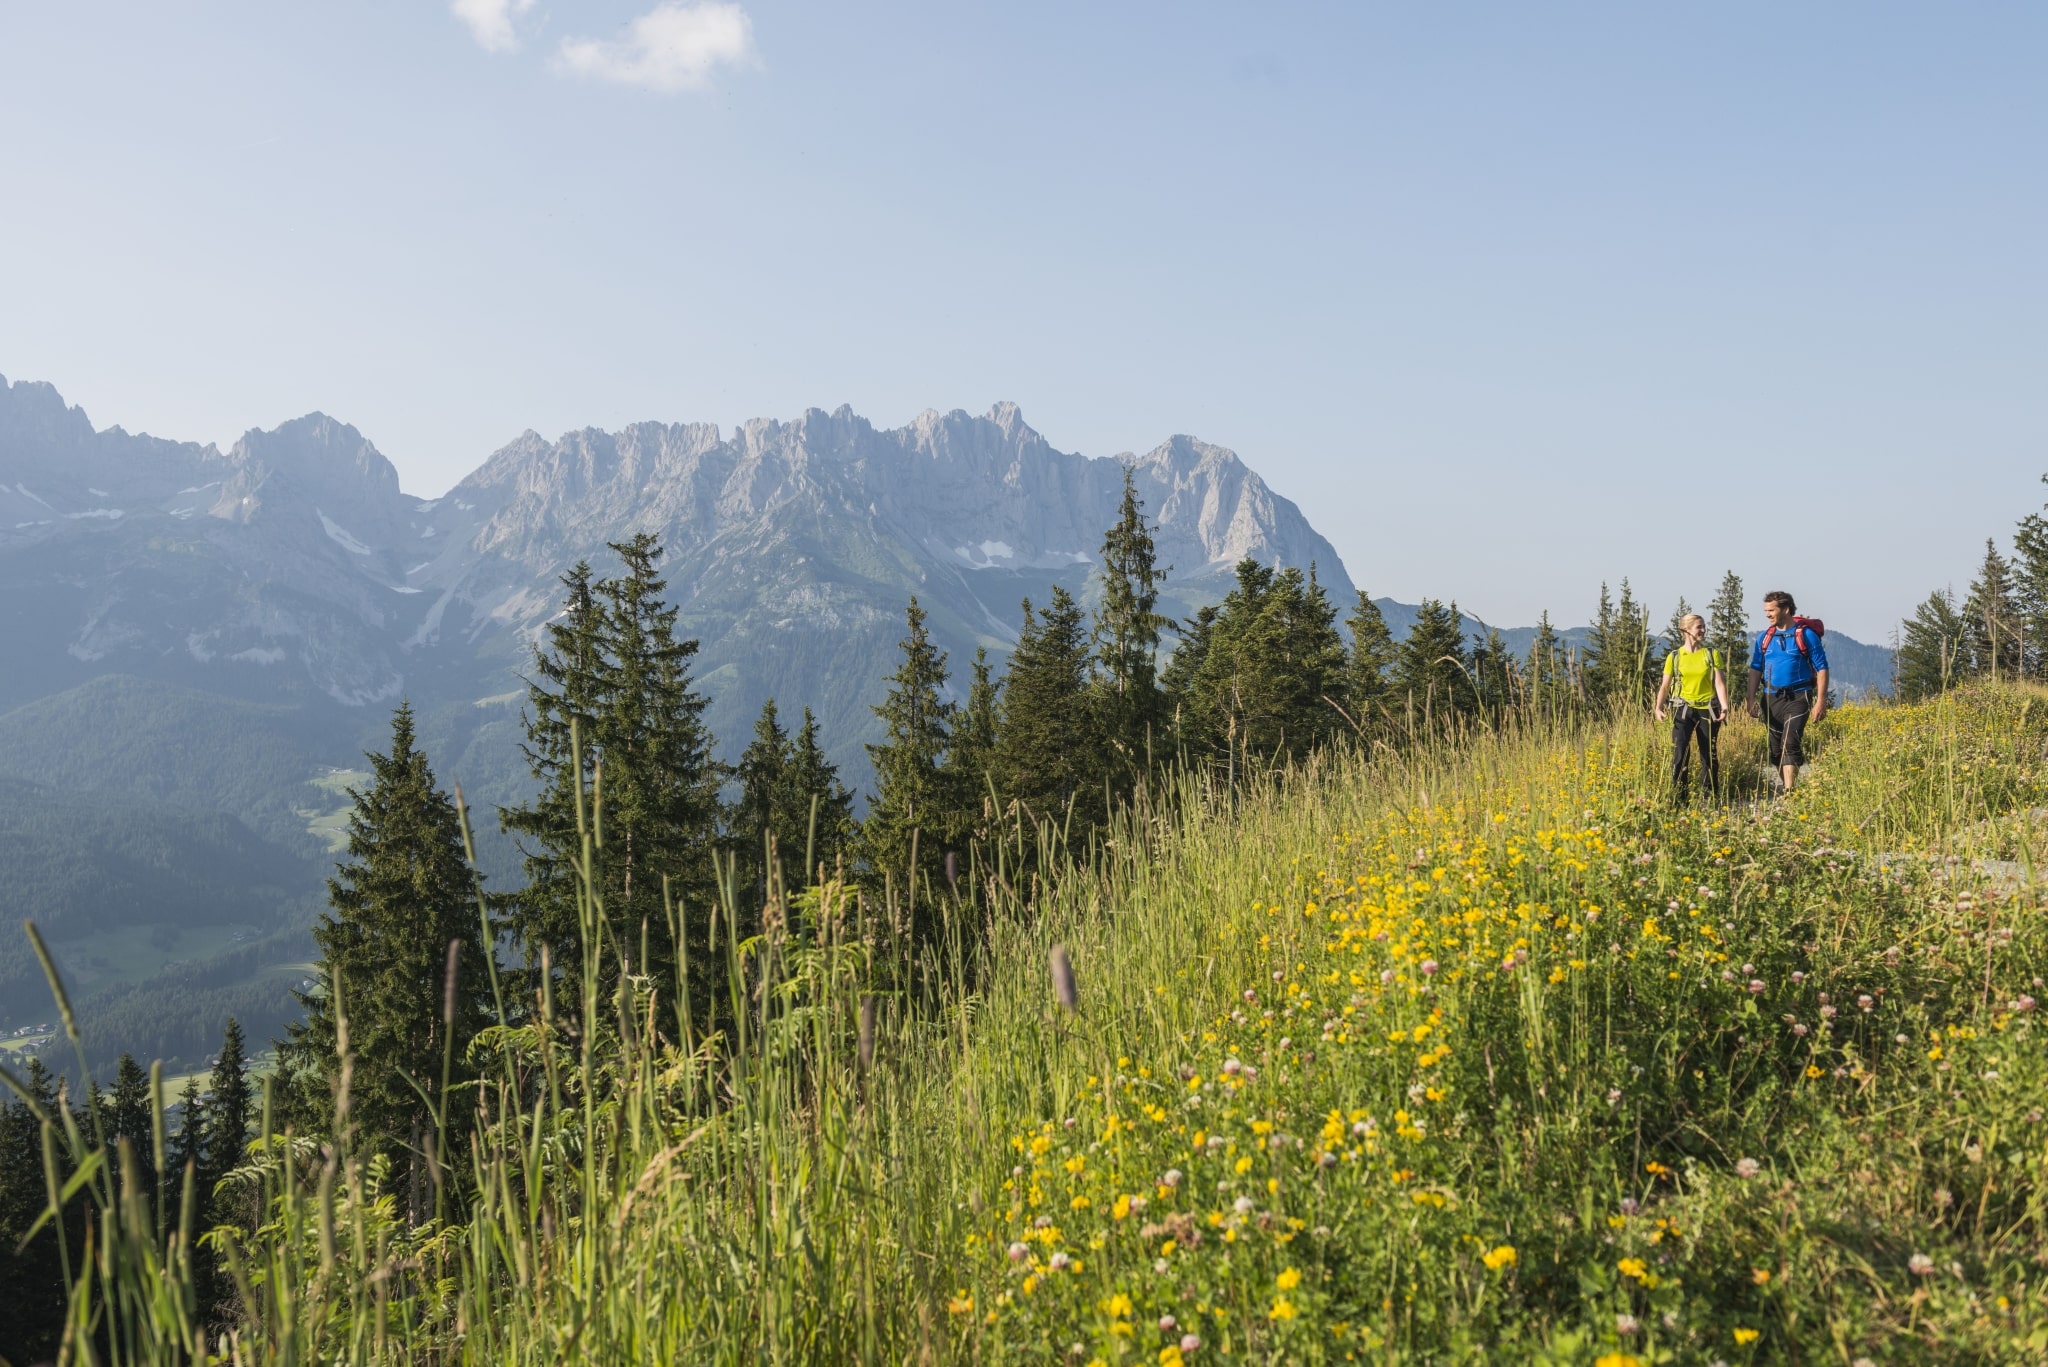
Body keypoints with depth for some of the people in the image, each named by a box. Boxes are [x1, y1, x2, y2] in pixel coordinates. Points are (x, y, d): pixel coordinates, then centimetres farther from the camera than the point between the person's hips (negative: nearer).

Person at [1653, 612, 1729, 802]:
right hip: (1683, 709, -1)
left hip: (1707, 708, 1)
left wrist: (1724, 706, -19)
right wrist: (1658, 708, -12)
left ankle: (1711, 796, 19)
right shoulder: (1674, 657, 3)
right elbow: (1665, 686, 3)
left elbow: (1720, 683, -4)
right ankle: (1677, 797, -7)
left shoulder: (1712, 654, 3)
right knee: (1680, 753, -13)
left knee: (1709, 755, 7)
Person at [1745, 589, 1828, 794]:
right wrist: (1752, 700, 3)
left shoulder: (1807, 636, -3)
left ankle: (1789, 792, -20)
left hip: (1797, 698, -5)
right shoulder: (1764, 638, 9)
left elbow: (1821, 669, -3)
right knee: (1776, 749, 7)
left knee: (1790, 744, -17)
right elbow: (1755, 670, 11)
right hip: (1772, 698, 5)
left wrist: (1821, 701, -9)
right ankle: (1787, 787, 20)